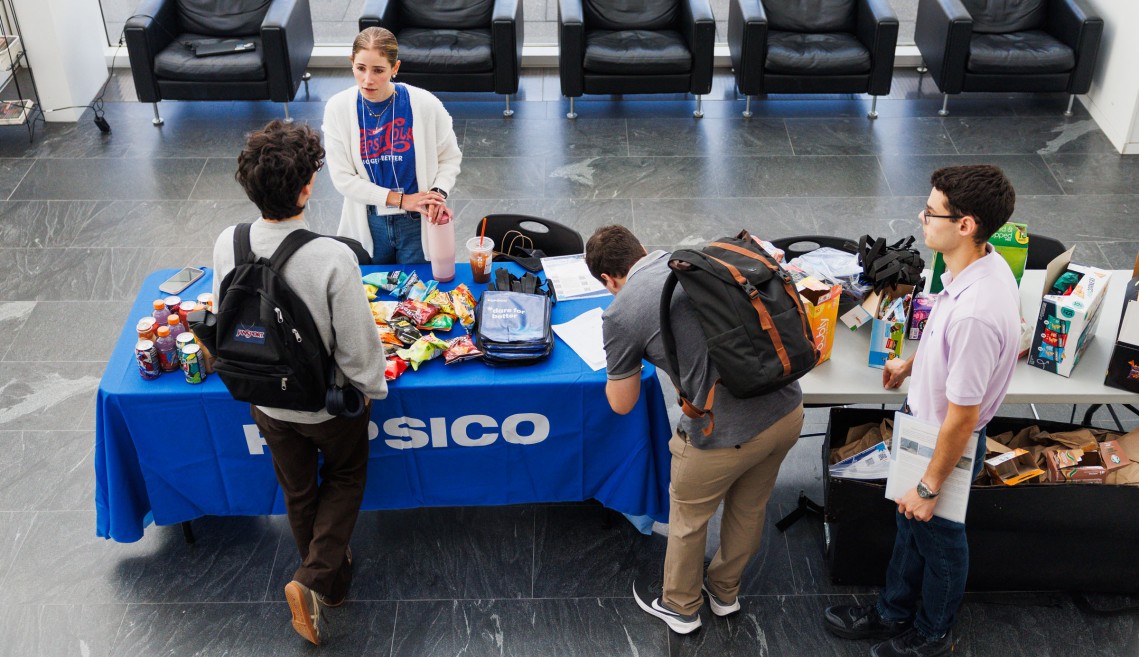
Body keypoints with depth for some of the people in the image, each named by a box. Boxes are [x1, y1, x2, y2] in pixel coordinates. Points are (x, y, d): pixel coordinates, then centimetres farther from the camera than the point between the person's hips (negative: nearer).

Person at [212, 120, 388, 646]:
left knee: (297, 493, 27)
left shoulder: (227, 245, -19)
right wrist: (374, 387, -2)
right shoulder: (333, 258, -34)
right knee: (344, 480, 27)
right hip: (331, 404, -4)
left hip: (268, 404, 4)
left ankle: (329, 578, 50)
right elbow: (357, 345, -24)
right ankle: (314, 581, 17)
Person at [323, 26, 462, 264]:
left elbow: (450, 157, 0)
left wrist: (438, 193, -19)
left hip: (418, 224, -1)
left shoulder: (425, 105, -15)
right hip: (367, 225, 1)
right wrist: (400, 199, -17)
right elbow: (342, 178, -10)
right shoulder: (338, 108, -12)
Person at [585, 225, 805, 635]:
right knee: (750, 507, 29)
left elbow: (621, 404, 4)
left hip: (726, 435, -6)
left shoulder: (620, 315, -10)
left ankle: (680, 606, 48)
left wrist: (621, 362, 21)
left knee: (689, 516, 24)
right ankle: (725, 592, 55)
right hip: (787, 409, 6)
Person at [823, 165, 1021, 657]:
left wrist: (929, 486, -18)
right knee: (910, 524, 26)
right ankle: (892, 613, 50)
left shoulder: (976, 312, -39)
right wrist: (911, 363, 27)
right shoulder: (983, 264, -10)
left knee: (937, 536, 17)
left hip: (945, 444, -8)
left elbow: (962, 417, -30)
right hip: (923, 421, 8)